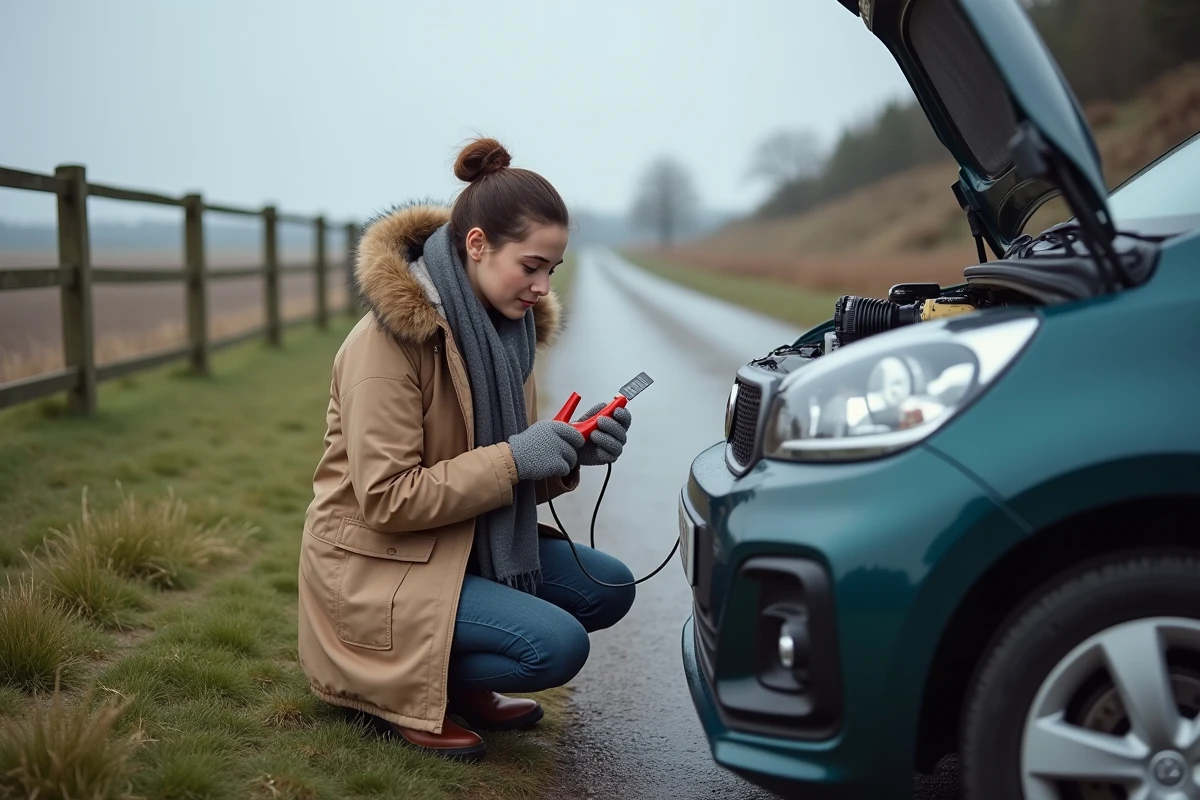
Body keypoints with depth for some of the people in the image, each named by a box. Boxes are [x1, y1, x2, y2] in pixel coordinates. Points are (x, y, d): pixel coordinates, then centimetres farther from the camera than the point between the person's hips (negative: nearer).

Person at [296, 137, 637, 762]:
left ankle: (460, 684, 11)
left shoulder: (503, 324, 4)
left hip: (465, 542, 9)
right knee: (557, 645, -21)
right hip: (375, 564, -8)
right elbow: (386, 499, -23)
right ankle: (389, 688, -2)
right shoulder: (390, 338, -22)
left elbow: (514, 480, 9)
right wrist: (513, 458, -26)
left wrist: (572, 453, -11)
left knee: (608, 588, -1)